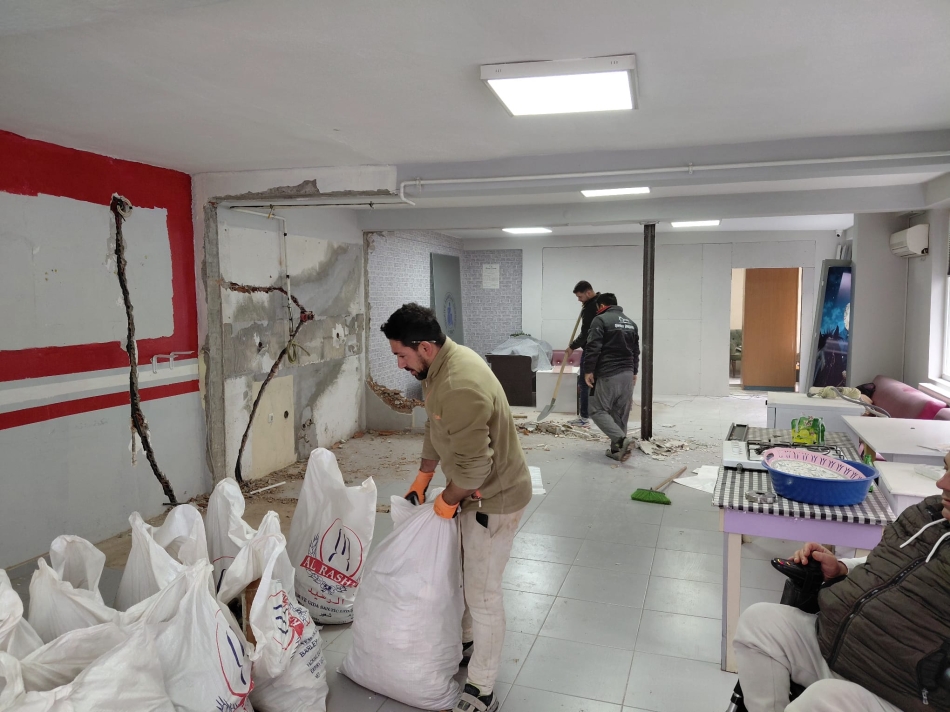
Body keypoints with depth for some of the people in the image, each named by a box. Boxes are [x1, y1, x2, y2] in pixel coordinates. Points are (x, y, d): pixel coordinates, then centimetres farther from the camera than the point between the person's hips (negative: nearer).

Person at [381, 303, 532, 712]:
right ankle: (468, 644, 46)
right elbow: (435, 429, 12)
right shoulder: (443, 364, -1)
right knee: (468, 576, 24)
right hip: (475, 491, 10)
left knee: (483, 593, 3)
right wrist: (421, 481, 14)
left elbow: (473, 467, -29)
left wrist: (448, 500, -12)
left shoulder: (460, 386, -34)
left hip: (495, 497, -9)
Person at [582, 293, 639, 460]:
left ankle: (621, 439, -17)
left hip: (607, 374, -7)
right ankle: (617, 448, 12)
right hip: (627, 373, 7)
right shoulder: (630, 322, 17)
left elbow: (593, 348, -15)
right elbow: (636, 350, 21)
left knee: (598, 410, -1)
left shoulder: (601, 320, -8)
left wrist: (588, 370, -10)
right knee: (621, 413, 11)